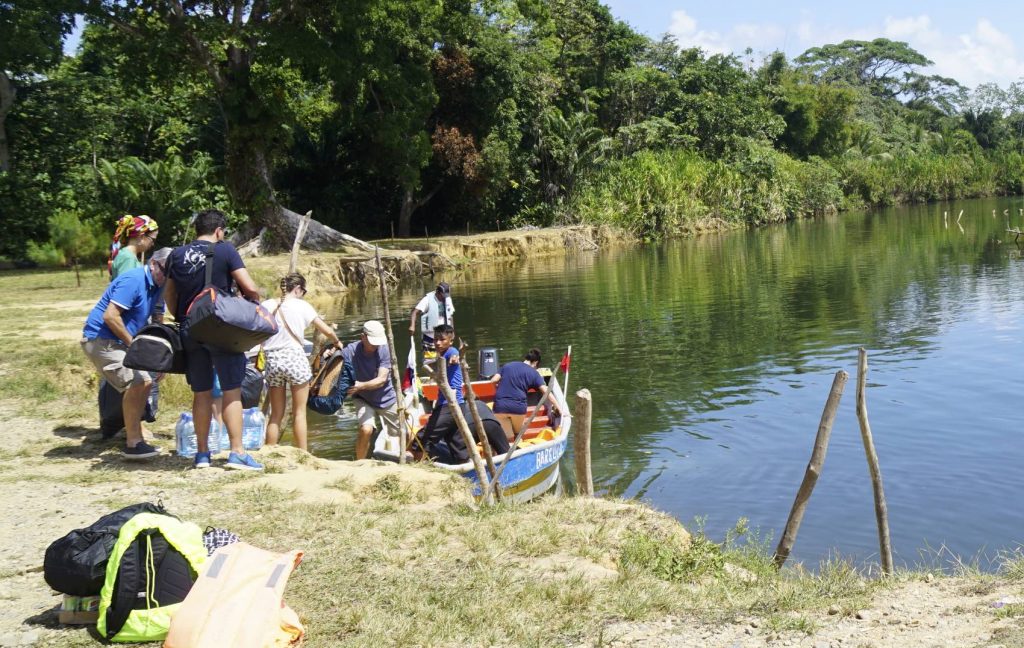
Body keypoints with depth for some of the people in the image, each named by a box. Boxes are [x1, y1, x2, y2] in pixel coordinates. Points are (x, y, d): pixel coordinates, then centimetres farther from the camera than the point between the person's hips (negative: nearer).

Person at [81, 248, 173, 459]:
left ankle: (134, 434, 25)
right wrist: (133, 344, -15)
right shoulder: (134, 280, -20)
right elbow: (110, 316, -25)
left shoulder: (155, 286, 9)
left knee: (145, 381, 15)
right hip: (100, 339, -10)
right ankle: (133, 444, -16)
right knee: (135, 383, -19)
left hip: (118, 341, 10)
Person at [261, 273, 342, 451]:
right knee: (299, 412, 6)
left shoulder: (267, 306, 4)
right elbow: (327, 331, 4)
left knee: (276, 414, 12)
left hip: (273, 360, 3)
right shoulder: (302, 306, -2)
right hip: (295, 358, -3)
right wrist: (337, 342, 22)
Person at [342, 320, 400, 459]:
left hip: (386, 398, 1)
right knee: (366, 429, -26)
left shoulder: (384, 350, -22)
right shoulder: (351, 351, -22)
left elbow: (381, 379, -29)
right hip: (363, 400, -1)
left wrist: (361, 386, -44)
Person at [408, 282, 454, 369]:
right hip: (430, 335, -6)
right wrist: (412, 326, -39)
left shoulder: (448, 299, 4)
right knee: (428, 361, -6)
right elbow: (415, 312, -25)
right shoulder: (428, 299, -14)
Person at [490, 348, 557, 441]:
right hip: (518, 406, -2)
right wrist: (557, 407, 4)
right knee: (518, 436, 20)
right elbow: (546, 391, 1)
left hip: (500, 406, 2)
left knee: (508, 439, 2)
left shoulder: (507, 365, 19)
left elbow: (493, 380, 10)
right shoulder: (534, 373, 10)